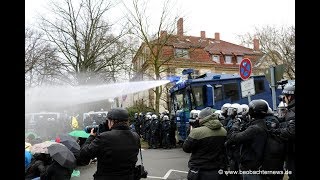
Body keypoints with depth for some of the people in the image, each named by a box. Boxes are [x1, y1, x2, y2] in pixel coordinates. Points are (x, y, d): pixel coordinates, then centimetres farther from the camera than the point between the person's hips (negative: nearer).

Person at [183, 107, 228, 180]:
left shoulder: (197, 132, -23)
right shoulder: (224, 131, -4)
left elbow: (186, 148, -11)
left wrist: (191, 133, -1)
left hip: (200, 173, -5)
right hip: (218, 172, 5)